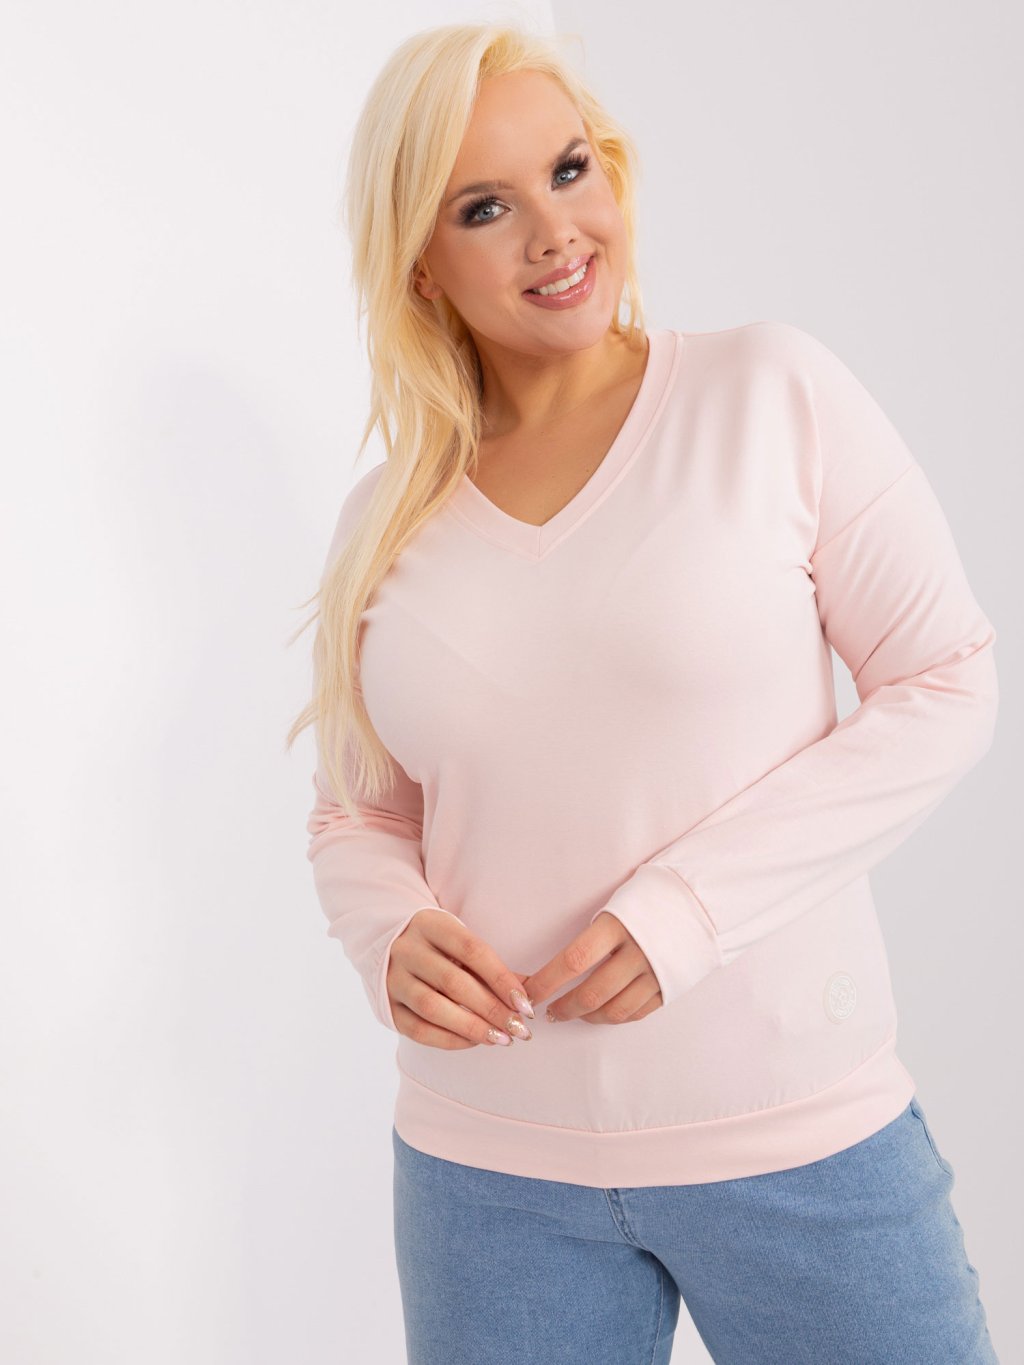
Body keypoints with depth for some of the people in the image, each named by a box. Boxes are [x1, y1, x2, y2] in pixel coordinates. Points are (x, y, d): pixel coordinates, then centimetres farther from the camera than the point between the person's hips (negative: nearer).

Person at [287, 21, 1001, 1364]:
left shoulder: (774, 393, -5)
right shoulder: (386, 522, 3)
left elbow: (945, 686, -6)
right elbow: (356, 819, 11)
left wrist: (688, 904, -16)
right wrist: (393, 936, -12)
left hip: (800, 1136, -2)